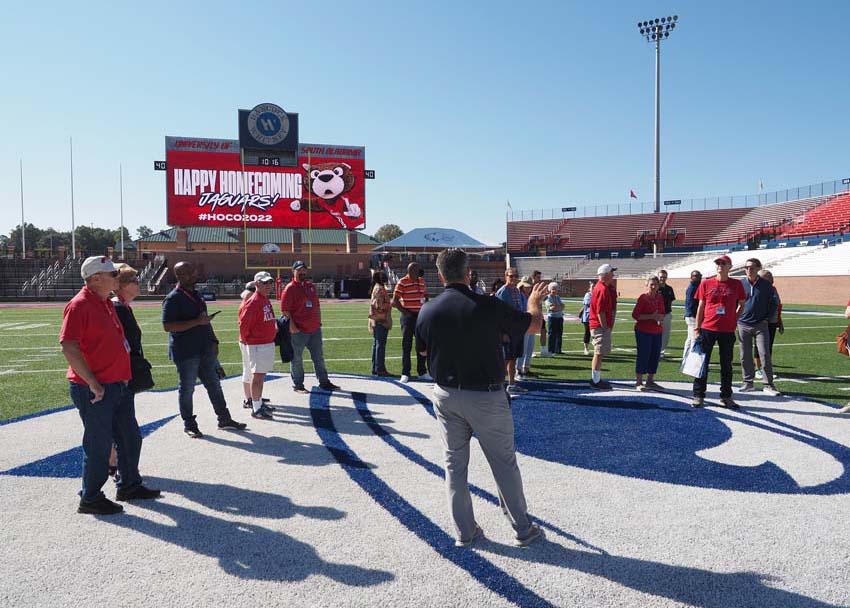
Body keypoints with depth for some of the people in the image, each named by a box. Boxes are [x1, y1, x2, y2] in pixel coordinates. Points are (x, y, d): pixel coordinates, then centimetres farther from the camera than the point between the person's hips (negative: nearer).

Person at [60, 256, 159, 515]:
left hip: (117, 385, 9)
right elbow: (68, 347, -22)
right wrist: (93, 384, -22)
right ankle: (90, 499, 17)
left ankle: (129, 485, 32)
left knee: (130, 438, 17)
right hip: (94, 391, -9)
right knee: (99, 444, 1)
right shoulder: (79, 305, -15)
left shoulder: (106, 303, 14)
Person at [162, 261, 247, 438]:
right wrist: (197, 322, -23)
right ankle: (189, 424, 18)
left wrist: (213, 341, 17)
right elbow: (167, 326, -20)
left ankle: (224, 418, 21)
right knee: (187, 388, 5)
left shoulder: (196, 295, 14)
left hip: (205, 349, 8)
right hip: (185, 352, -7)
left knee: (214, 384, 12)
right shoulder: (173, 298, -12)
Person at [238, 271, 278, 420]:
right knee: (258, 375, -8)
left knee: (260, 375, 18)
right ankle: (256, 409, -5)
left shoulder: (266, 300, 12)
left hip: (268, 343, 10)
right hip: (256, 345, -10)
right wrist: (246, 340, -12)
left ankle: (257, 401, 30)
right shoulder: (252, 302, -18)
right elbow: (243, 323, -20)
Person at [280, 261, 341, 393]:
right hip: (299, 330, -7)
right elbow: (285, 310, -13)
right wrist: (292, 326, -18)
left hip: (315, 329, 7)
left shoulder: (311, 286, 15)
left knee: (319, 357, 13)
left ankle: (324, 382, 22)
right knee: (297, 359, 3)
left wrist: (319, 321, 15)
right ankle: (297, 385, 14)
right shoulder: (290, 288, -8)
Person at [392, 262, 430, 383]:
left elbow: (426, 296, 21)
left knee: (422, 345, 9)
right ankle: (405, 373, 6)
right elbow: (395, 300, -11)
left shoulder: (421, 281, 9)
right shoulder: (402, 282, -9)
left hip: (421, 316, 6)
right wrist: (405, 312, -14)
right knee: (406, 345, 0)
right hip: (408, 316, -6)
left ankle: (422, 372, 19)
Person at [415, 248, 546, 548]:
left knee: (455, 464, 15)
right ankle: (523, 529, 24)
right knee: (504, 464, 11)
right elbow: (534, 325, -2)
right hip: (486, 397, -3)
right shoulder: (489, 306, -16)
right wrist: (534, 302, 19)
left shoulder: (427, 311, -6)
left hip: (446, 396, 3)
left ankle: (465, 532, 24)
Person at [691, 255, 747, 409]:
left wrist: (734, 320, 6)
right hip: (707, 329, 0)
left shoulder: (736, 284, 4)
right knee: (702, 363, 2)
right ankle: (698, 396, 8)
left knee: (726, 365, 9)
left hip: (728, 331, 1)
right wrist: (697, 329, 2)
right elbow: (700, 307, 5)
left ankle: (726, 397, 19)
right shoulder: (706, 283, 3)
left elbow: (742, 304, 16)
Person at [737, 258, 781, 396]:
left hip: (760, 325, -1)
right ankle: (748, 382, 17)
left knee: (765, 355, -6)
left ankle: (768, 385, 0)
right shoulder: (740, 284, 2)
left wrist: (767, 318, 0)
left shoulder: (766, 285, 0)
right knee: (745, 356, 6)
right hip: (743, 325, 2)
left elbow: (773, 303, 9)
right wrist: (737, 318, 4)